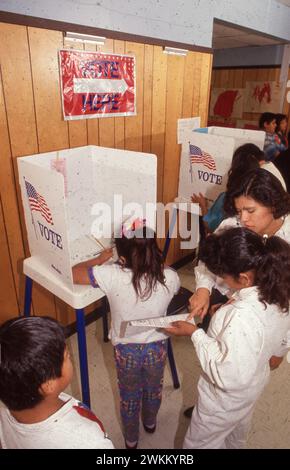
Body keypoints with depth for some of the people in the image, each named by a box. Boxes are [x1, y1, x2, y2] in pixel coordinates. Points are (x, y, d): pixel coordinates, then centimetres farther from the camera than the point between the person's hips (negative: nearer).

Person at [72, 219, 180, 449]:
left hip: (126, 349, -1)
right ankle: (150, 422, 62)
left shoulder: (113, 276, -32)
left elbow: (74, 274, -18)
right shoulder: (169, 277, -24)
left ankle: (131, 439, 53)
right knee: (153, 389, 32)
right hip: (157, 347, 2)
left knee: (129, 397, 27)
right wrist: (155, 261, 4)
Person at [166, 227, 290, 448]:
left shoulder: (242, 317, -45)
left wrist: (195, 333, -28)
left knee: (199, 442, 23)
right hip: (254, 383, 7)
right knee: (236, 433, 38)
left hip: (227, 397, -7)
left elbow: (227, 375, -35)